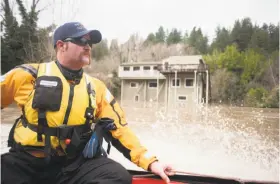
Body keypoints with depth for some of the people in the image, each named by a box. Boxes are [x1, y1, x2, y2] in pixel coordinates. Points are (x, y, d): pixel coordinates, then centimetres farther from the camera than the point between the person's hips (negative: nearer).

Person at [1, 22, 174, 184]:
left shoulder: (96, 87, 4)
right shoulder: (29, 75, -2)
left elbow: (119, 127, 2)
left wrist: (150, 161, -6)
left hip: (77, 164, 3)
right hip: (26, 162, -2)